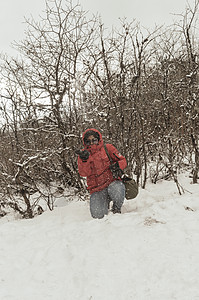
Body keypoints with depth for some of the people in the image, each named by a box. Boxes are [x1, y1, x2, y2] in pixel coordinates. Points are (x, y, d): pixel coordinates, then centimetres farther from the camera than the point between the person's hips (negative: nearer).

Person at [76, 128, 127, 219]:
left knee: (116, 190, -38)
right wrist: (84, 160, -24)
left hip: (112, 182, -1)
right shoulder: (83, 154, 7)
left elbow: (123, 160, 8)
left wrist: (117, 165, -15)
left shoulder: (108, 148, 6)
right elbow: (83, 173, -7)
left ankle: (116, 208, -2)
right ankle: (105, 203, 18)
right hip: (97, 189, 1)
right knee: (98, 215, -20)